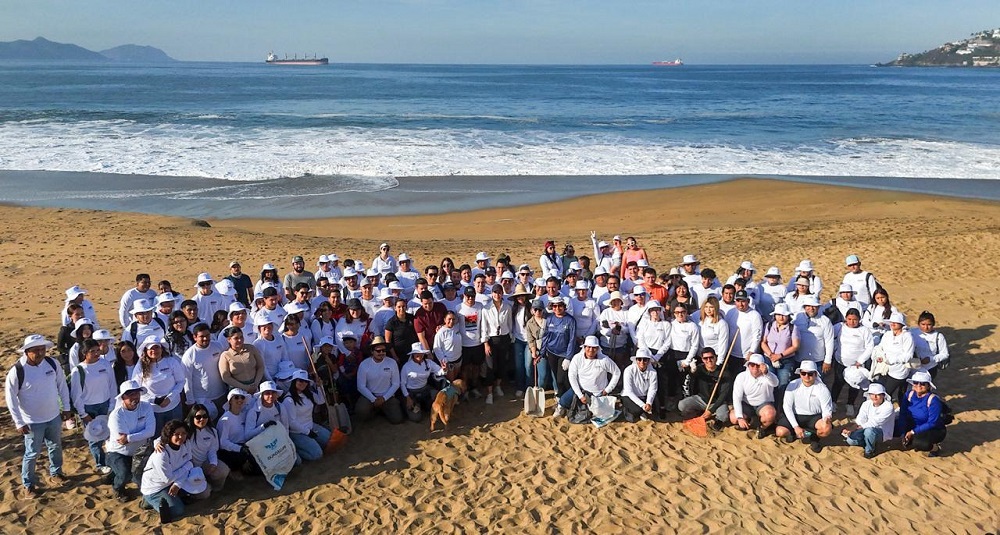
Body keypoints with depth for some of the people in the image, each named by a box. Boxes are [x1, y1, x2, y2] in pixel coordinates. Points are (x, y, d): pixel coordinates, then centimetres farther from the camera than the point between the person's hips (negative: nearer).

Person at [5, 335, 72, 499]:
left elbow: (62, 385, 3)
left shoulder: (52, 363, -10)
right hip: (33, 422, -4)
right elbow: (11, 398, -14)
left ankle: (56, 473, 46)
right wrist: (19, 422, -13)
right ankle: (27, 485, 29)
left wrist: (67, 407, 7)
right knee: (32, 453, 10)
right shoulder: (16, 371, -22)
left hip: (54, 417, 4)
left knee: (56, 447, 22)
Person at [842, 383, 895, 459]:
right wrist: (851, 428, -32)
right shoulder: (866, 404, 0)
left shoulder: (888, 406, -21)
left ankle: (870, 451, -8)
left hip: (882, 432, -5)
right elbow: (859, 420, -10)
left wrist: (854, 428, -31)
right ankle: (872, 444, 9)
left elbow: (874, 423, -28)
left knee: (869, 431, -38)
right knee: (850, 440, -18)